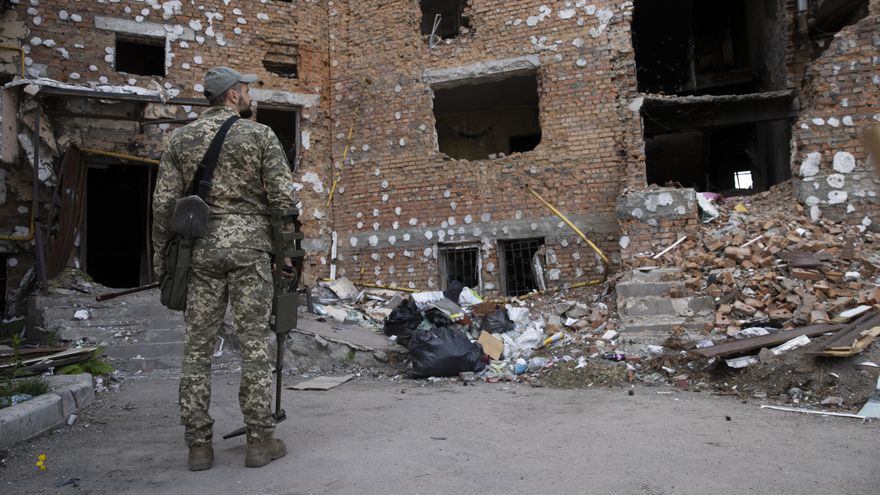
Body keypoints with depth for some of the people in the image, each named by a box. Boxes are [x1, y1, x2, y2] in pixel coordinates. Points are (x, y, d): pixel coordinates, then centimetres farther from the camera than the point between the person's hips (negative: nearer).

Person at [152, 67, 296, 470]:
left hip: (200, 247, 3)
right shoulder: (260, 134, 2)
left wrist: (161, 257, 11)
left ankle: (199, 444, 12)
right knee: (254, 340, 1)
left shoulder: (180, 139, 11)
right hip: (249, 245, -3)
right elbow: (282, 198, -4)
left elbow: (163, 204, 5)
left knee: (198, 344, 7)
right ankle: (260, 440, 7)